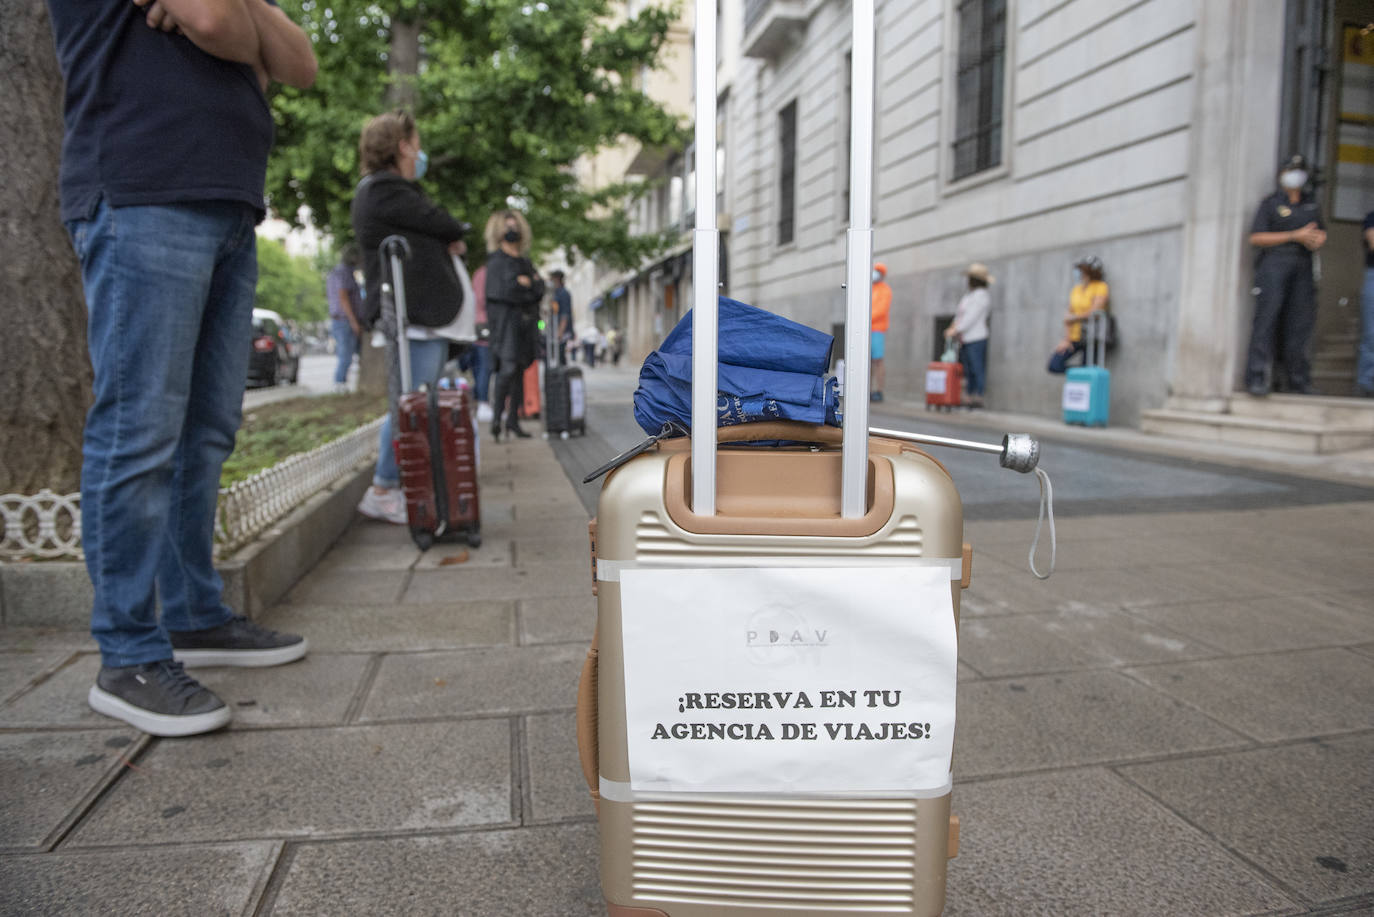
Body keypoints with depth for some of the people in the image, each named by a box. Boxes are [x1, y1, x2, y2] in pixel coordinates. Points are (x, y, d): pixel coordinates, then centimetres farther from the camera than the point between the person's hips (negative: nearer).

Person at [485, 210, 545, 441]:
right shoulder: (496, 260, 0)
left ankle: (513, 420, 9)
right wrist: (530, 286, -3)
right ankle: (496, 418, -17)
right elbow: (502, 291, -13)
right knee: (508, 368, -18)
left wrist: (524, 283, -4)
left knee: (519, 370, 5)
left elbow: (540, 289, 13)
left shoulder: (524, 260, 20)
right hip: (506, 319, -6)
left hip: (525, 321, 7)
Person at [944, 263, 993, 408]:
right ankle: (971, 398, 10)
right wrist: (952, 328, 4)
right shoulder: (968, 295, 21)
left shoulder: (981, 295, -8)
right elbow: (959, 315, 20)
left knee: (977, 369, -8)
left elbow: (971, 317, -15)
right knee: (968, 370, 8)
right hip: (964, 339, 9)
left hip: (976, 338, -9)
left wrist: (956, 330, -15)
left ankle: (978, 398, -8)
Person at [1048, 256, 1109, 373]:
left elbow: (1094, 313, -16)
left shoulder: (1101, 287, -7)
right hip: (1075, 337, 6)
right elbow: (1068, 316, 8)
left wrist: (1073, 318, -2)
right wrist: (1066, 339, -1)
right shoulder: (1076, 289, 12)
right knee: (1054, 365, -8)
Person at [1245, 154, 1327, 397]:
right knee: (1267, 317, -15)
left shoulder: (1312, 205, 21)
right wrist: (1296, 236, -11)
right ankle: (1257, 378, -19)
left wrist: (1317, 240, 1)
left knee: (1301, 321, 1)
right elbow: (1255, 238, -5)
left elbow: (1322, 233, 26)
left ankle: (1297, 379, 6)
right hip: (1274, 264, -5)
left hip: (1302, 267, 5)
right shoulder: (1270, 203, 5)